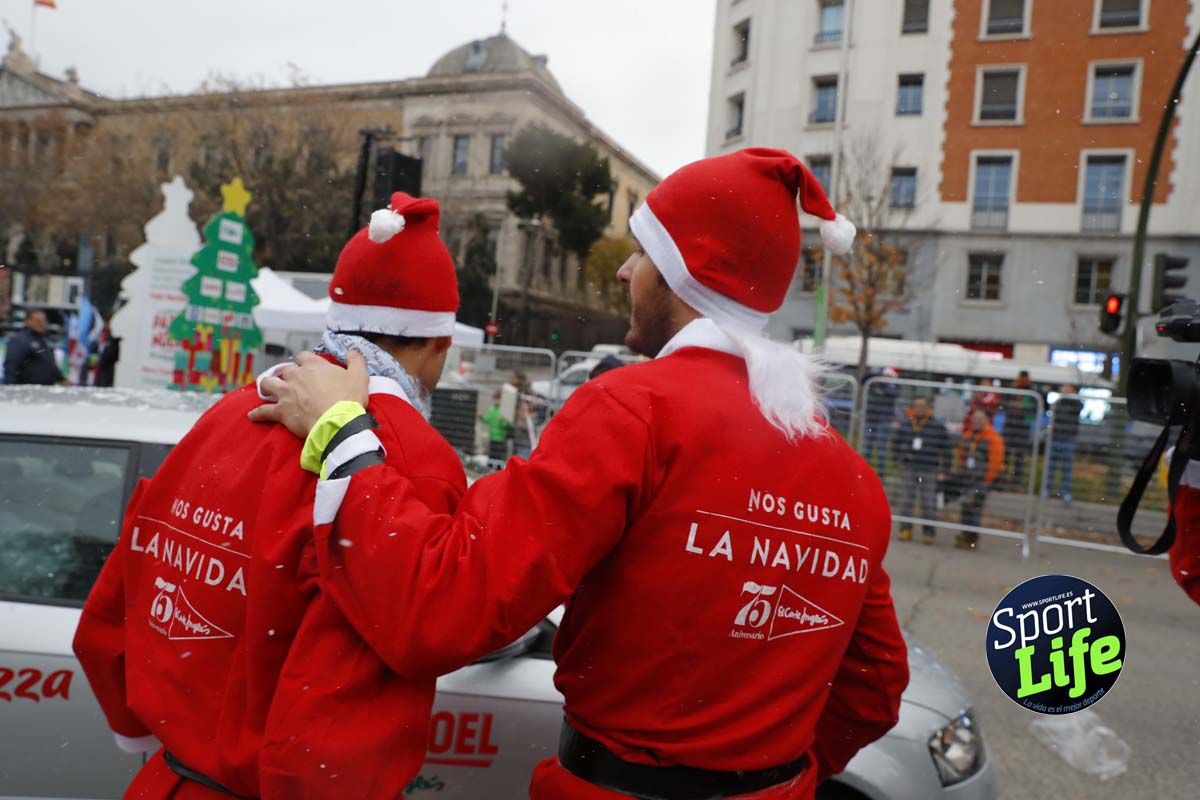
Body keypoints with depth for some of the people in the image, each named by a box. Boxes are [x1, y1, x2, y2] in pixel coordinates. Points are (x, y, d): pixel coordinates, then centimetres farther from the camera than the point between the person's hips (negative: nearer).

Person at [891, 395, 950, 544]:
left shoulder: (938, 426, -3)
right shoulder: (905, 424, 6)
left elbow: (945, 449, 0)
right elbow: (896, 442, 16)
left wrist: (942, 470, -2)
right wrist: (897, 461, 8)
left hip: (929, 472, -3)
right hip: (908, 470, 3)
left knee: (929, 503, -1)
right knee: (906, 501, 7)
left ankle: (929, 532, 9)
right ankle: (905, 529, 17)